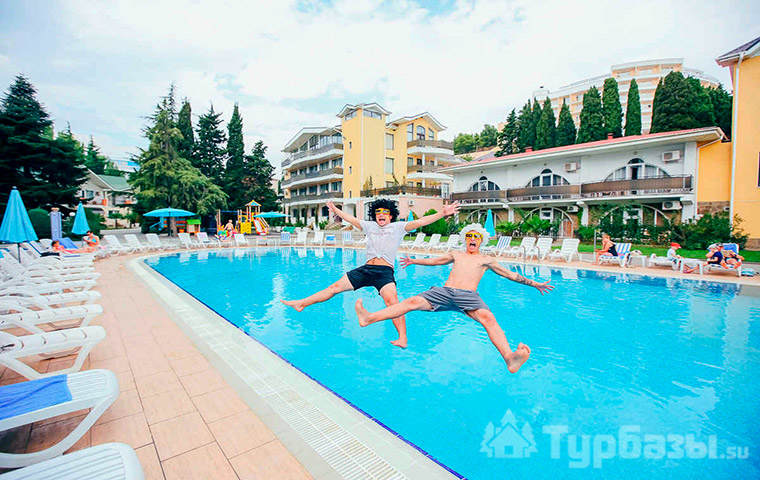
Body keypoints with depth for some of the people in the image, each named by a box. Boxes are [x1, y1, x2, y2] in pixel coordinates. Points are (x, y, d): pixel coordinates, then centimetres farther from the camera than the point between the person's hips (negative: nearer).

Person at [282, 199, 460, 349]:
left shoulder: (398, 227, 7)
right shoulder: (370, 226, 18)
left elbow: (420, 222, -2)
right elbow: (352, 219, 29)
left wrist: (442, 213, -11)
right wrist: (336, 210, 37)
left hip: (385, 271, -4)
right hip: (366, 268, 4)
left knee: (391, 300, -29)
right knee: (336, 286, 4)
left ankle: (402, 339, -31)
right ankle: (302, 304, 13)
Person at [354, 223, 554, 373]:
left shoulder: (486, 260, 22)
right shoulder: (456, 255, 29)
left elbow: (511, 275, 25)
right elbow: (433, 260, 38)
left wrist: (534, 283, 21)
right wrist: (414, 261, 42)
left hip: (468, 296, -2)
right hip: (444, 291, 2)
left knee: (488, 318, -33)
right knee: (413, 301, -18)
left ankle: (509, 358, -55)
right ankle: (369, 318, -27)